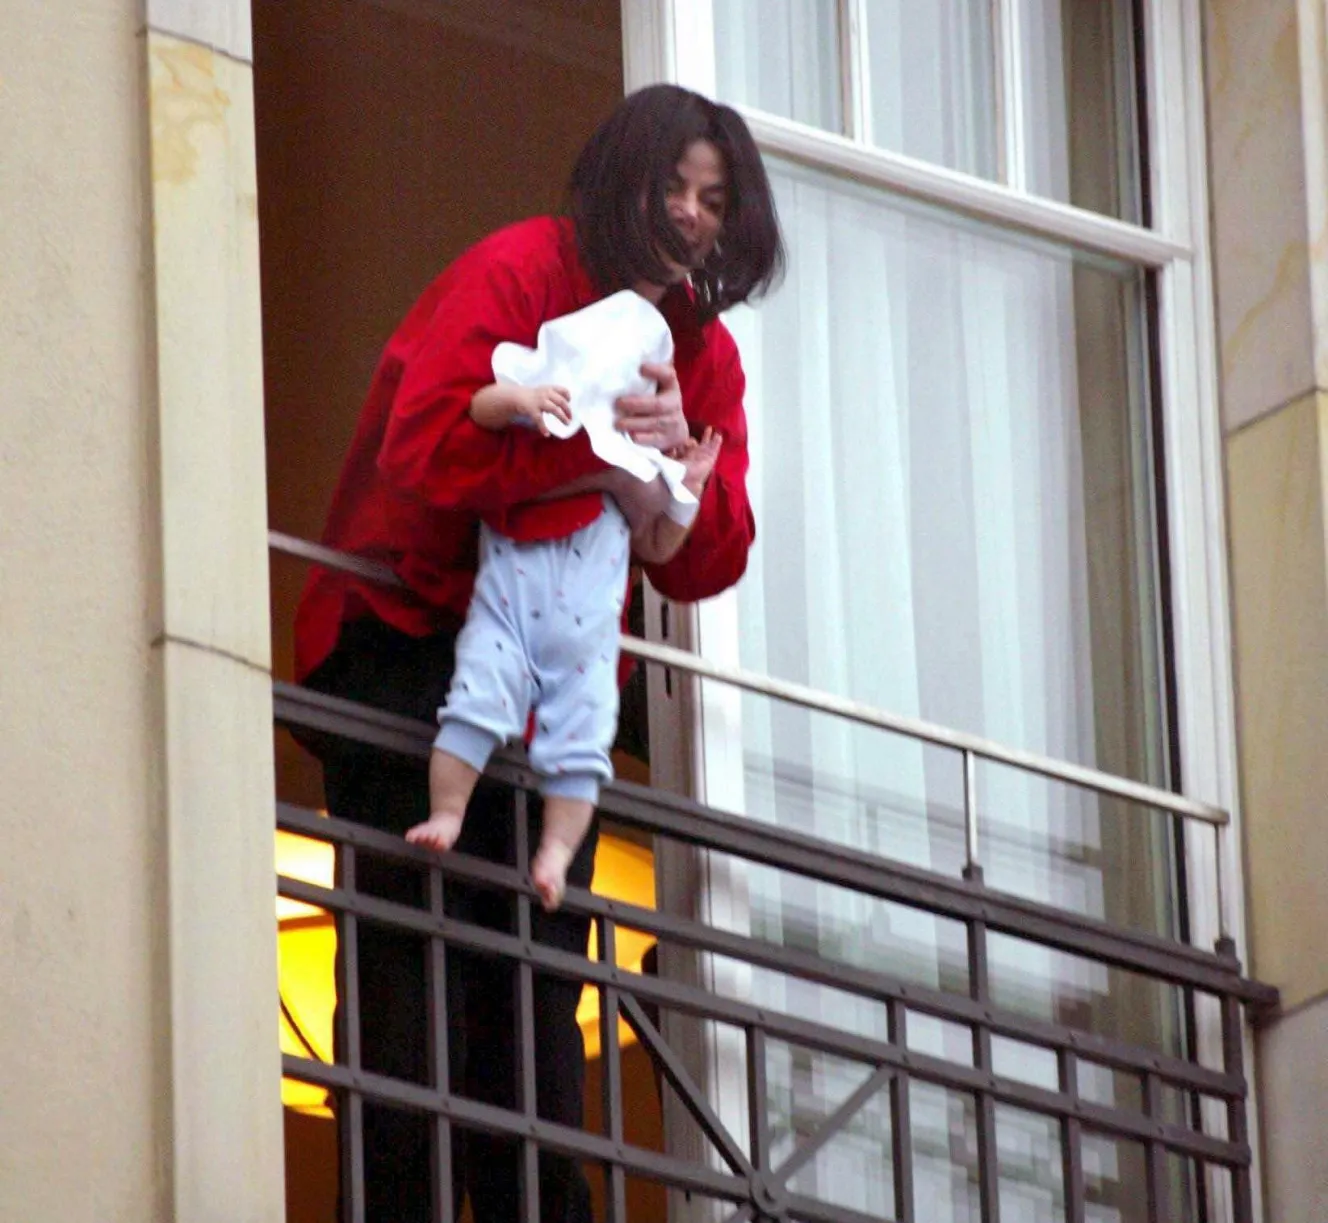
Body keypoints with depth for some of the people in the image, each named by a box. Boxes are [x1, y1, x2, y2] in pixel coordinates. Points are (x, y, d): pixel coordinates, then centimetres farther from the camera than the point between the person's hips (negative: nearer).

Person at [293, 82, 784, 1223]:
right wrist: (596, 439, -26)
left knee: (539, 970, 5)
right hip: (413, 646, -6)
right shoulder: (514, 272, -9)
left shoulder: (705, 353, 10)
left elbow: (707, 567, 4)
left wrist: (684, 454, -15)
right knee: (418, 956, -12)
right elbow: (425, 447, -23)